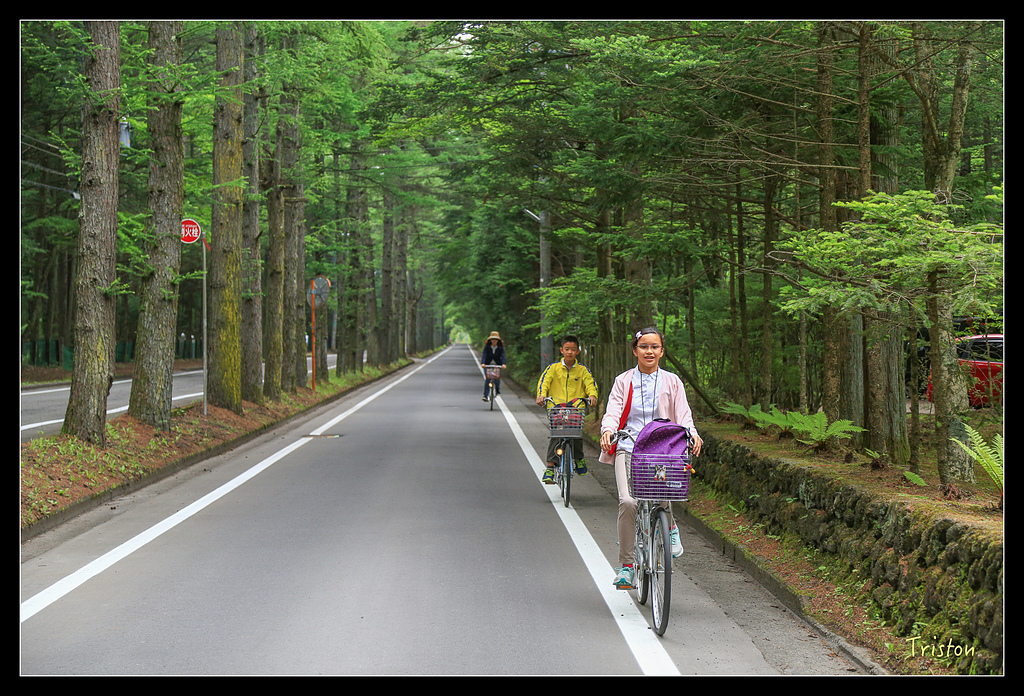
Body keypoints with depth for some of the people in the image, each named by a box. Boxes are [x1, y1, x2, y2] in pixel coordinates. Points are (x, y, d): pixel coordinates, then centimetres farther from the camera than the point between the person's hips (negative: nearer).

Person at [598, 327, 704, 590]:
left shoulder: (671, 382, 13)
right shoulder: (623, 382, 12)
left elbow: (683, 415, 6)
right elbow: (613, 412, 2)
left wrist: (692, 434, -17)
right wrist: (608, 430, -21)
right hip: (628, 448, 0)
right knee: (628, 501, -22)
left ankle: (669, 525, 9)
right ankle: (626, 565, -9)